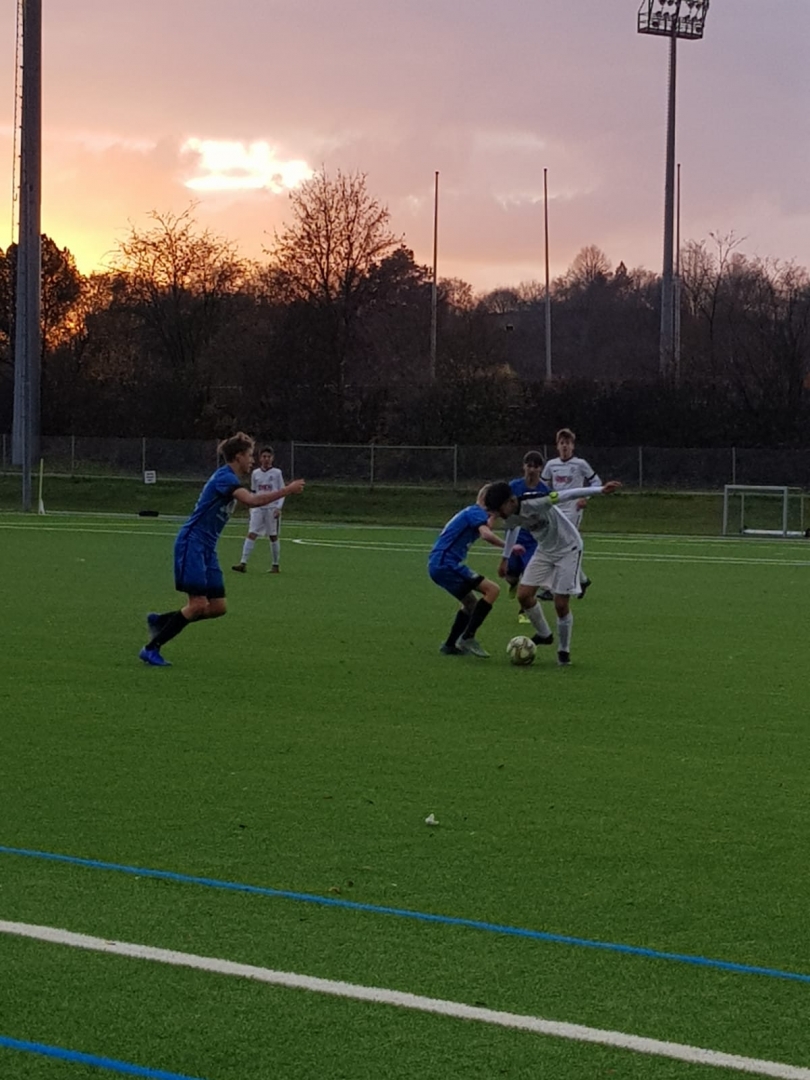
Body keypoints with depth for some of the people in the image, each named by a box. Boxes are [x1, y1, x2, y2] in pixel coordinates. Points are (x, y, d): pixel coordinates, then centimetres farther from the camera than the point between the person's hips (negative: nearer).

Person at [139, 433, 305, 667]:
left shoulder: (231, 479, 14)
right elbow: (252, 500, -31)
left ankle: (160, 621, 16)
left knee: (217, 607, 3)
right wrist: (287, 490, -28)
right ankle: (151, 649, -4)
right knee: (198, 604, -13)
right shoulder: (224, 477, -17)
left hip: (207, 548, 10)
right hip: (191, 543, -10)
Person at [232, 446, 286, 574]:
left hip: (272, 508, -2)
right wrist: (251, 507, 8)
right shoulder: (255, 473, 8)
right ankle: (243, 563, -18)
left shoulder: (277, 473, 0)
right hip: (258, 508, 2)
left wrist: (279, 507, -9)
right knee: (251, 534, -10)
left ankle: (275, 565, 17)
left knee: (273, 537, 5)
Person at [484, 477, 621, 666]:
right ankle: (544, 635, 19)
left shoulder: (536, 503, -33)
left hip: (568, 549, -7)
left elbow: (568, 495, -35)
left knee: (561, 604, -9)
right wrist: (505, 558, 23)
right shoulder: (510, 517, -10)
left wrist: (600, 490, -42)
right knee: (523, 595, -3)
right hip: (545, 550, 7)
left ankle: (564, 651, 9)